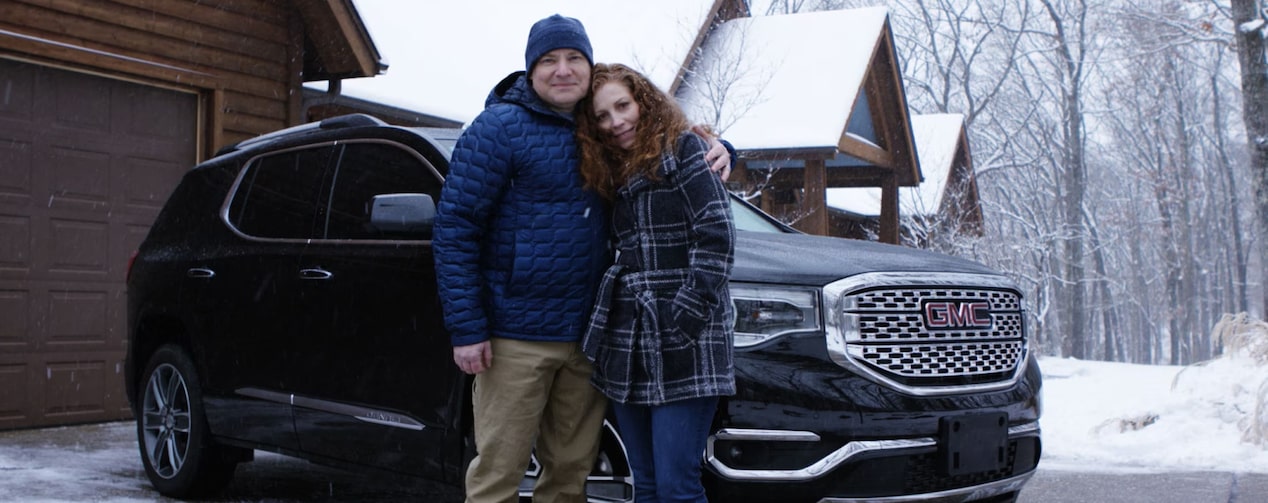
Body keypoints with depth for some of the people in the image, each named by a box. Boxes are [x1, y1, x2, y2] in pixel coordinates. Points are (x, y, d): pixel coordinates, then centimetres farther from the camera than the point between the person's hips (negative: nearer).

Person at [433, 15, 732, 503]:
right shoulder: (500, 128, -6)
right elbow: (454, 229, -9)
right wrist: (466, 329, -15)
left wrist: (714, 148, -1)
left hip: (587, 335, 6)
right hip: (517, 335, -5)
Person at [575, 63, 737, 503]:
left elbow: (717, 236, -12)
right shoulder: (615, 173, 19)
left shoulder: (683, 148, -3)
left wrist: (687, 316, -19)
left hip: (684, 349, -8)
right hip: (627, 347, 8)